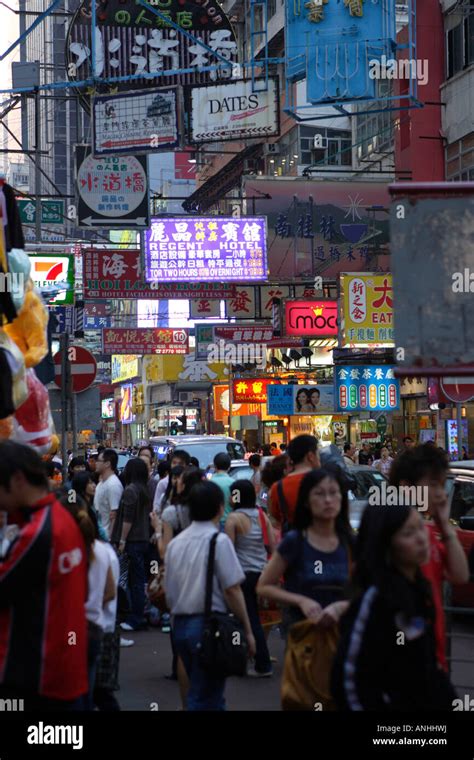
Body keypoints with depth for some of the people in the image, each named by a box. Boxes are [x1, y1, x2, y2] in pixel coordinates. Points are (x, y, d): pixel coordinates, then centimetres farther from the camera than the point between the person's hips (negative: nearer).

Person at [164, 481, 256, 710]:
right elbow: (232, 590, -14)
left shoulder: (175, 543, 8)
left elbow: (169, 591, 12)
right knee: (205, 699, -1)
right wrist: (247, 630, -6)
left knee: (210, 694, 19)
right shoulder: (219, 541, -10)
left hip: (180, 624, 7)